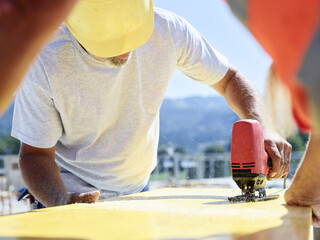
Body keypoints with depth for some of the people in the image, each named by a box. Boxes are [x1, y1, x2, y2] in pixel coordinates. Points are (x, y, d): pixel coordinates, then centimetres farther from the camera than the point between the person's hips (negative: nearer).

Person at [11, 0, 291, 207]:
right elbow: (36, 153, -16)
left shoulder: (167, 30, -18)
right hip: (73, 192, -3)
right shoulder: (43, 62, -25)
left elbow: (229, 79, -5)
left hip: (136, 189, 3)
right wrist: (61, 200, -35)